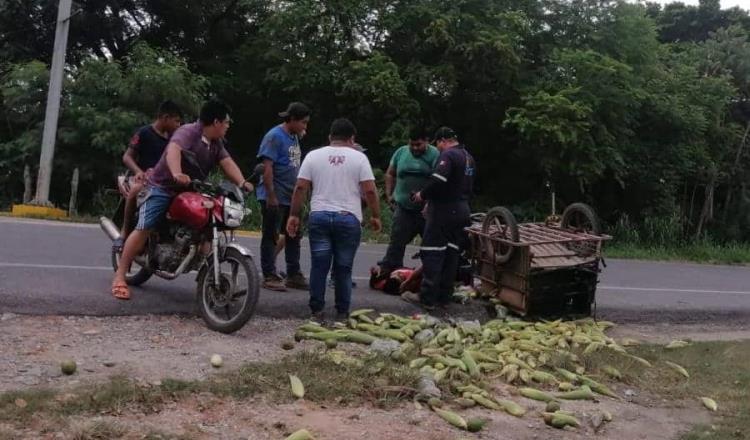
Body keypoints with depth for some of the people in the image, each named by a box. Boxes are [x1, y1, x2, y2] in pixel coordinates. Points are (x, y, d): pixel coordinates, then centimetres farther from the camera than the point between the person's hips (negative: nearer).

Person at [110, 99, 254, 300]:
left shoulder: (216, 143, 9)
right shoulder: (188, 132, -18)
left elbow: (227, 163, -3)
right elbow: (173, 150, -37)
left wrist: (241, 182, -23)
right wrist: (177, 174, -57)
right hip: (163, 187, -8)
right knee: (143, 229, -16)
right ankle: (119, 277, -13)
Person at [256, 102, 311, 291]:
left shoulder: (294, 137, 13)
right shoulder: (275, 136, -12)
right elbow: (267, 167, -17)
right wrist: (271, 195, -21)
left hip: (292, 198, 9)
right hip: (275, 198, -9)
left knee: (293, 236, 13)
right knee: (271, 237, 0)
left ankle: (293, 275, 21)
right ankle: (269, 276, 7)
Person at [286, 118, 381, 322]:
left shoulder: (313, 155, 6)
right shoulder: (359, 157, 1)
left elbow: (300, 187, 2)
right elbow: (370, 191, -4)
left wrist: (294, 215, 8)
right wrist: (375, 216, 6)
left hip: (319, 217, 1)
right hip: (348, 219, -1)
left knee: (319, 266, 6)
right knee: (343, 268, 6)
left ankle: (317, 310, 8)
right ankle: (342, 312, 10)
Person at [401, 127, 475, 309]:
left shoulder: (448, 155, -13)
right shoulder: (469, 158, 17)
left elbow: (438, 181, -27)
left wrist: (423, 195, -11)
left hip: (444, 210, -9)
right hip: (462, 210, 9)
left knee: (432, 254, -5)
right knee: (452, 254, 11)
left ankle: (427, 298, -4)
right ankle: (444, 296, 15)